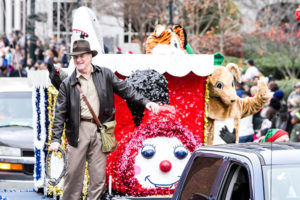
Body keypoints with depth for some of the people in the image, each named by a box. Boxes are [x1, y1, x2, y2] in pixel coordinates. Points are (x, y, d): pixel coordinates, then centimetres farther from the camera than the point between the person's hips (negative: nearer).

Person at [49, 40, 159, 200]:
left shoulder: (105, 75, 8)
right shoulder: (68, 84, 5)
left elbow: (125, 89, 11)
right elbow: (60, 113, 2)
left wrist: (145, 102, 0)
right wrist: (56, 139, -6)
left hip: (100, 131, 1)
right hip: (79, 130, -1)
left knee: (98, 175, 2)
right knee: (73, 172, -1)